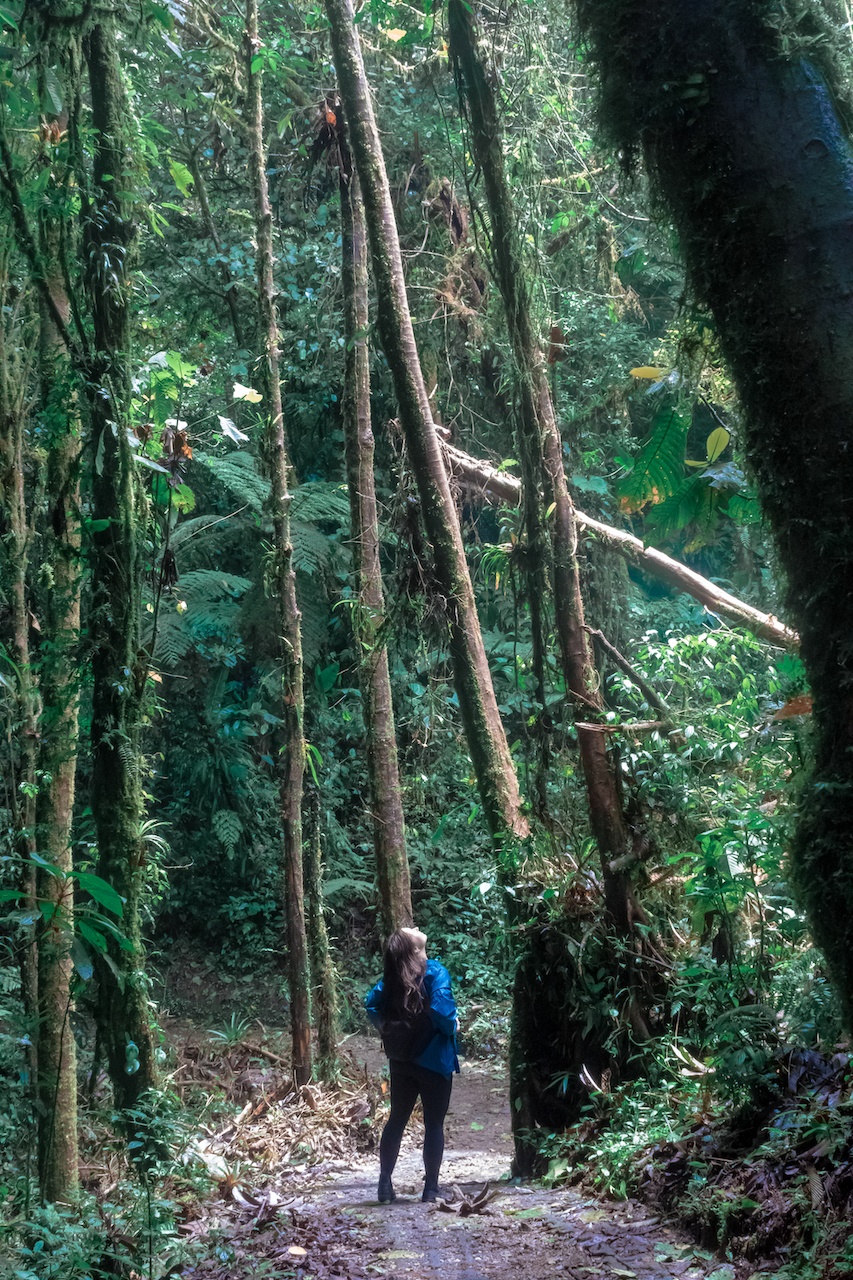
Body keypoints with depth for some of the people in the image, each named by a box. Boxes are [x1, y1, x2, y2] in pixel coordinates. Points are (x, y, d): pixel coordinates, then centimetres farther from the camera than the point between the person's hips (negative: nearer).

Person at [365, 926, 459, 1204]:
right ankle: (430, 1188, 7)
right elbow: (441, 1007, -27)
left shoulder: (390, 980, 0)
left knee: (397, 1119, 14)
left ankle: (385, 1184, 13)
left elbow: (371, 1004, 0)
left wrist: (388, 1028, 11)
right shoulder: (434, 973, -16)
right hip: (434, 1061, -4)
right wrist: (452, 1026, -9)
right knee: (434, 1123, 5)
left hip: (401, 1062, 5)